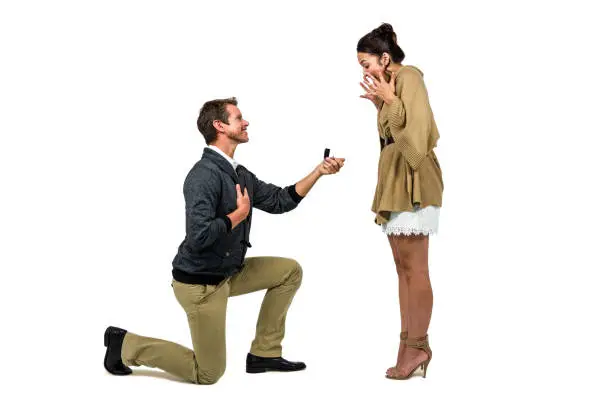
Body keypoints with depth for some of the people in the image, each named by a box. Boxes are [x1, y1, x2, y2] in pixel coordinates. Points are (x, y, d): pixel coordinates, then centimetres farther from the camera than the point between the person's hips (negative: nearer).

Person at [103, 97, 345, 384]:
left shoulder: (238, 173, 5)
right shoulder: (205, 174, -24)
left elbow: (279, 201, 12)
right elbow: (199, 235, -34)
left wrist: (319, 172, 4)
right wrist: (240, 213, -21)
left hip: (227, 273, 9)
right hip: (200, 283, -9)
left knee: (289, 271, 11)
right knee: (208, 374, 0)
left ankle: (264, 353, 15)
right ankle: (126, 344, 11)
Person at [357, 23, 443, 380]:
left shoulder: (409, 77, -9)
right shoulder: (392, 85, 19)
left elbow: (417, 130, -19)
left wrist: (391, 100, -13)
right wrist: (381, 105, 15)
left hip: (413, 181, -10)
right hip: (396, 181, 10)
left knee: (414, 267, -8)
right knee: (403, 266, 7)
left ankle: (418, 346, -4)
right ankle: (409, 344, 9)